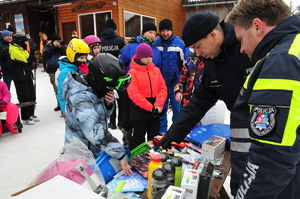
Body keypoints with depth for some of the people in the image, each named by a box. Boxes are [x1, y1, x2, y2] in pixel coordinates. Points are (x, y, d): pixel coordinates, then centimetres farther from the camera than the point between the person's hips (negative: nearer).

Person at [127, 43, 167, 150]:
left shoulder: (156, 70, 9)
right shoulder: (133, 72, -7)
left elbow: (163, 88, 4)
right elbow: (133, 93, -16)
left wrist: (158, 105, -11)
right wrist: (150, 107, -19)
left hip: (155, 110, 5)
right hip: (140, 110, -4)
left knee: (155, 137, 15)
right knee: (138, 137, 7)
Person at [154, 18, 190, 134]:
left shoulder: (179, 43, -7)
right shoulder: (156, 43, 3)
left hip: (175, 82, -3)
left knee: (177, 107, 7)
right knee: (161, 108, 11)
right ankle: (162, 132, 25)